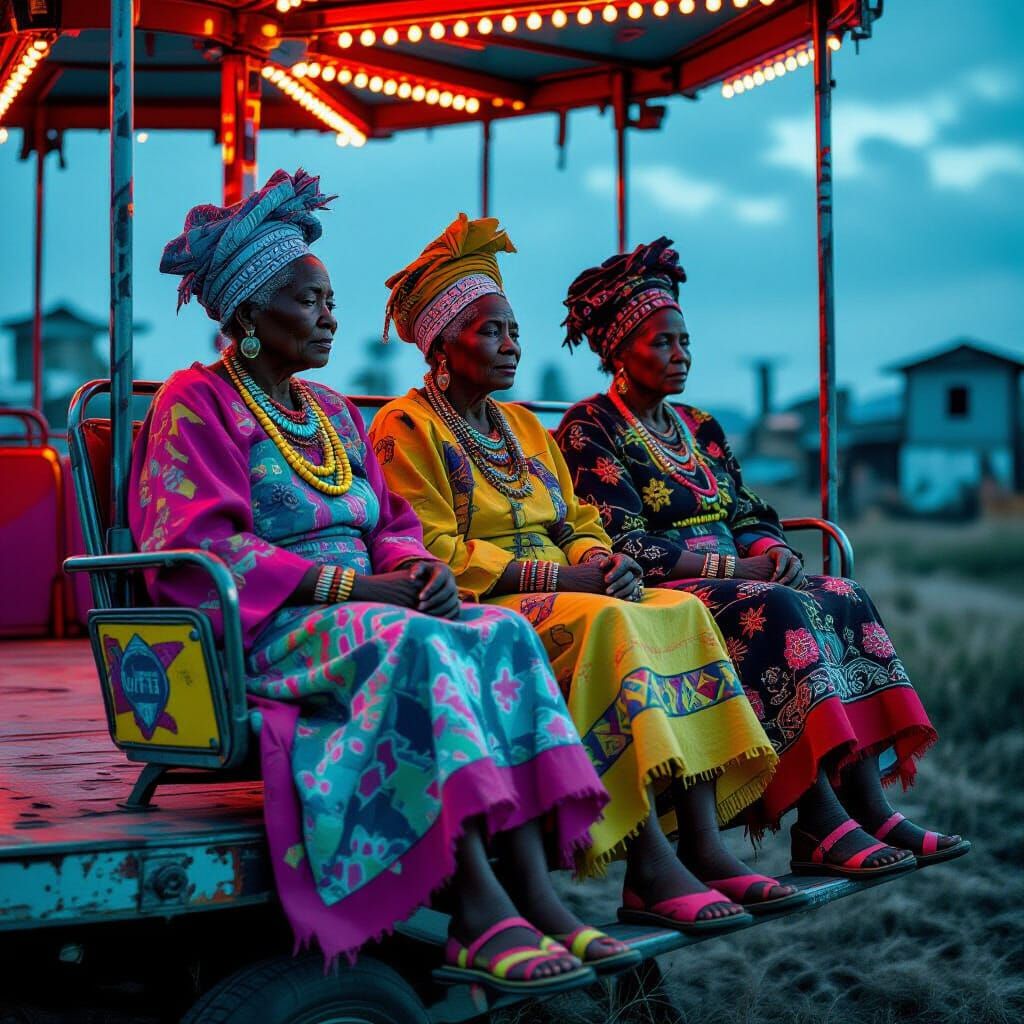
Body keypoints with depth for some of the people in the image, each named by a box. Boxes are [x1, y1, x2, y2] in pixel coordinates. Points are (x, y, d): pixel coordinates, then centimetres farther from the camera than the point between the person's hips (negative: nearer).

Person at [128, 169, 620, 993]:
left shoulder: (333, 412, 23)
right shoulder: (197, 403, 0)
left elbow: (390, 522, 20)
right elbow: (199, 550, -13)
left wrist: (418, 567, -7)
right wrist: (349, 587, -20)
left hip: (355, 616, 7)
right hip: (253, 635, -7)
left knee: (504, 633, -22)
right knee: (417, 643, -35)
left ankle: (534, 891, -34)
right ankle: (477, 913, -42)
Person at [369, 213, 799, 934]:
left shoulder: (524, 426, 24)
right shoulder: (405, 429, -1)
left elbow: (578, 524, 20)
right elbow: (436, 552, -11)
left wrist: (601, 561, -5)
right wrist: (555, 576, -17)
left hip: (561, 595, 7)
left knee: (682, 611, -18)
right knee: (607, 623, -33)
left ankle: (705, 845, -26)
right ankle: (649, 869, -38)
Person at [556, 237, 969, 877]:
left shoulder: (699, 427, 21)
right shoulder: (590, 430, -3)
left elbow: (750, 515, 17)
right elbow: (628, 547, -13)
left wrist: (775, 551, -8)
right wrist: (732, 567, -17)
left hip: (735, 582, 7)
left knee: (845, 598, -18)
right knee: (774, 610, -33)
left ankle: (869, 806, -28)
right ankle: (820, 826, -39)